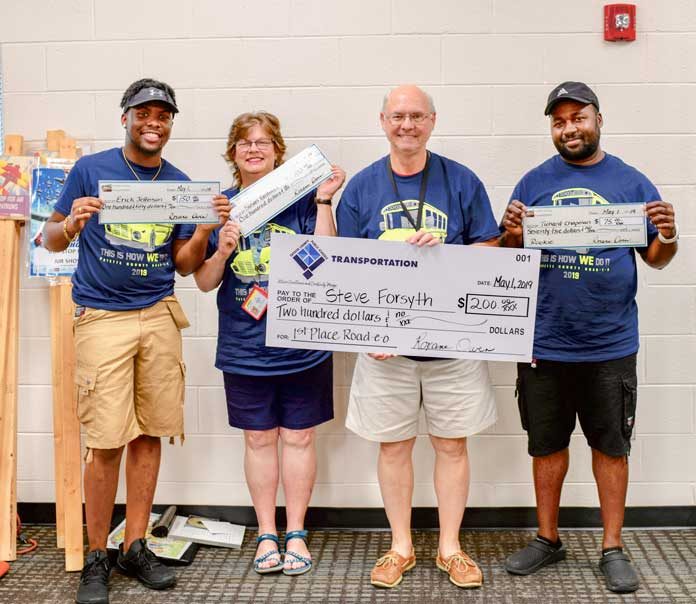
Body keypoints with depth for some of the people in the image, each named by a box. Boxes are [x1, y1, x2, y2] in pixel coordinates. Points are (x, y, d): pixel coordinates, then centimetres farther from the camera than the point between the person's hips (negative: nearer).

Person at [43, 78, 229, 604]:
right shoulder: (90, 170, -1)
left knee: (150, 435, 6)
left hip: (159, 316, 4)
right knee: (107, 442, -4)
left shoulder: (179, 183, 9)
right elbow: (52, 241, 3)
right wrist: (72, 225, -19)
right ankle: (97, 557, 12)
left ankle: (135, 546, 20)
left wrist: (205, 229, -8)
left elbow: (183, 264, 10)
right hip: (103, 318, -3)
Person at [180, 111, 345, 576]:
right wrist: (222, 251, -16)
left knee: (298, 437, 7)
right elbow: (205, 282, 3)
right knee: (259, 439, 10)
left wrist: (325, 201, -13)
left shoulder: (302, 199, -2)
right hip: (244, 349, 2)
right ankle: (267, 534, 23)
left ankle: (296, 534, 21)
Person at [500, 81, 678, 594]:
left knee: (611, 445, 9)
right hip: (545, 343, 1)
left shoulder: (631, 181, 2)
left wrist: (667, 237, -18)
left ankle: (613, 547, 23)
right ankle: (548, 539, 28)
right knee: (547, 444, 12)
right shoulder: (535, 182, 3)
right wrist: (512, 237, -18)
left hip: (610, 343, -1)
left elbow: (656, 259, 4)